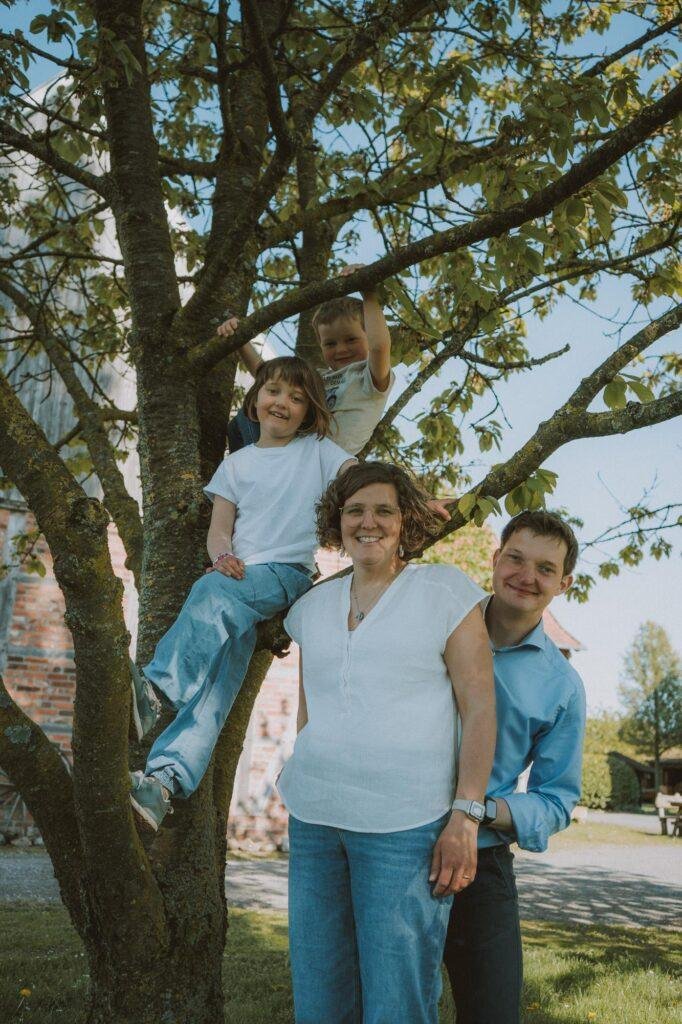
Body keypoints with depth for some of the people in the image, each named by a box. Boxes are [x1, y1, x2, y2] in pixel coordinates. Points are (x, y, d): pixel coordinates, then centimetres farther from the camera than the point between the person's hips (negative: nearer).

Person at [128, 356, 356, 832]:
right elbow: (219, 530, 12)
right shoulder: (237, 464, 19)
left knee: (214, 593, -35)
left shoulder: (318, 450, 11)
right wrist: (223, 555, -12)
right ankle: (164, 778, -33)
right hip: (236, 577, 3)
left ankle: (155, 684, -37)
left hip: (288, 573, -2)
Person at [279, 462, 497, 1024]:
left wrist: (465, 817, -12)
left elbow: (480, 708, -6)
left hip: (406, 827, -5)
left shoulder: (444, 589, -2)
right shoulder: (315, 604, 12)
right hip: (313, 819, 5)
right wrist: (303, 784, 15)